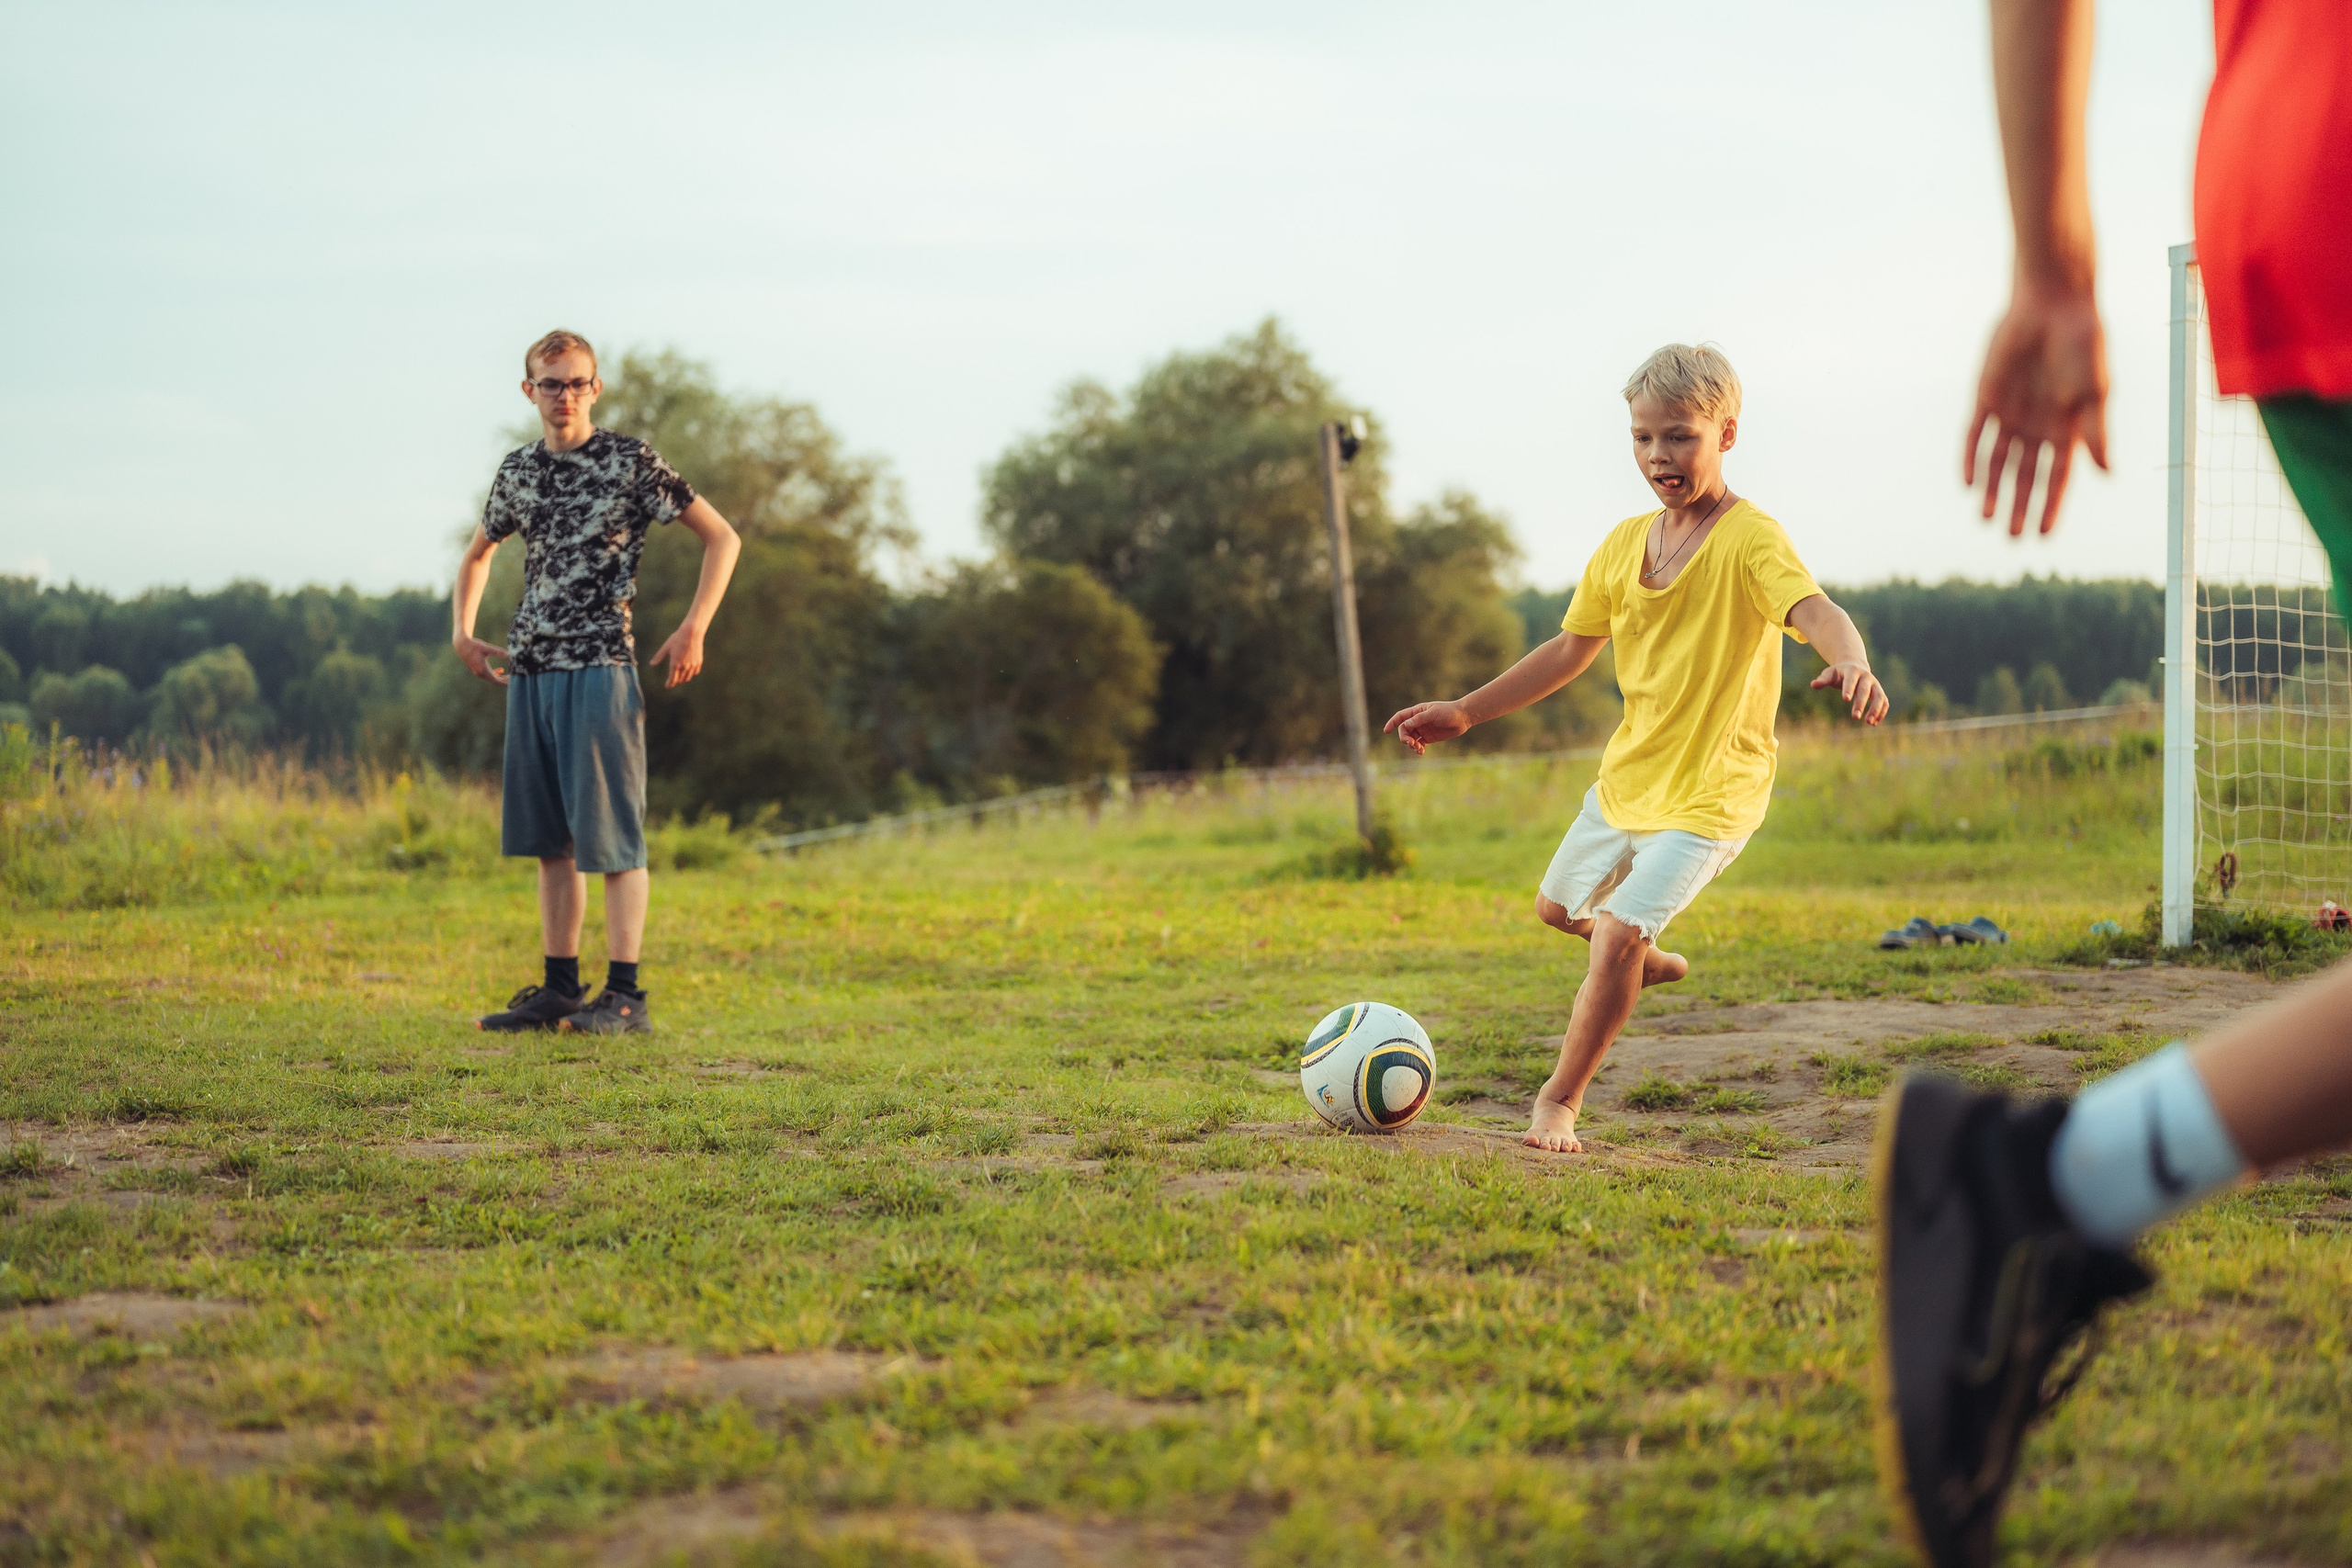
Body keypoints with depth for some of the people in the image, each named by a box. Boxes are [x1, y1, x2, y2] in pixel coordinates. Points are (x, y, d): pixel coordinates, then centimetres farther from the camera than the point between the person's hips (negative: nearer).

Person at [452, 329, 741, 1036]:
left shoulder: (631, 462, -4)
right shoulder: (519, 470, 12)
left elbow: (722, 538, -2)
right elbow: (478, 553, 30)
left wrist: (693, 629, -9)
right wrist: (462, 632, 16)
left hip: (601, 666, -6)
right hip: (529, 669, 6)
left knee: (612, 833, -6)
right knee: (551, 839, 9)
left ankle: (626, 994, -3)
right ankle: (560, 988, 15)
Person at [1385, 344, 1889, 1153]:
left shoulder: (1752, 538, -18)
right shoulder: (1625, 544, 3)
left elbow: (1815, 609, -36)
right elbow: (1571, 648, 14)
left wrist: (1850, 662, -60)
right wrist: (1465, 712, 13)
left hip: (1712, 786, -8)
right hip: (1630, 770, 8)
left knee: (1620, 933, -19)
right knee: (1559, 908, 24)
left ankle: (1559, 1103, -1)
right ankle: (1647, 960, 55)